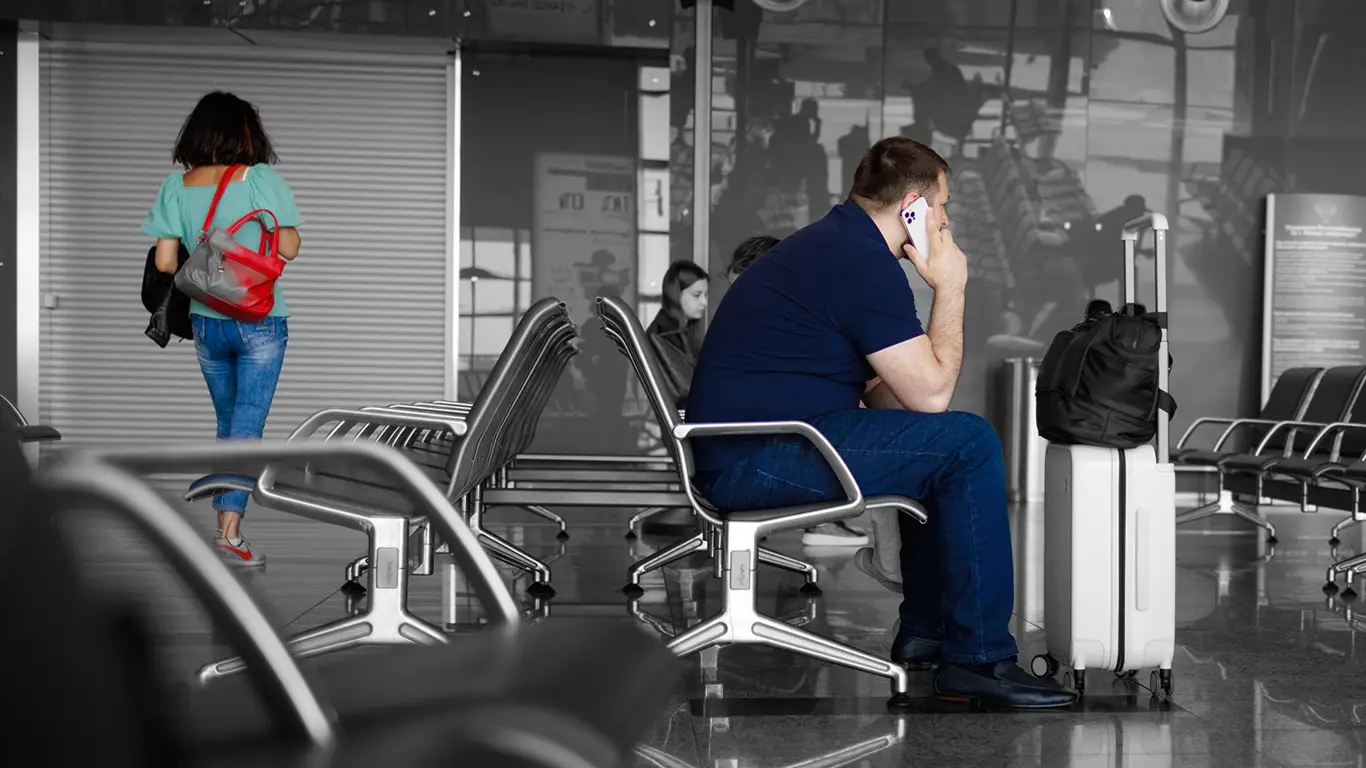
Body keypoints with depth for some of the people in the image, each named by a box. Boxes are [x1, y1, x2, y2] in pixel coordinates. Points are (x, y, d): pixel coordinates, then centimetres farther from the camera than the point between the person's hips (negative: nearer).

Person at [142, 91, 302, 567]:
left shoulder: (177, 186, -2)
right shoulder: (261, 179, -12)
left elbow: (164, 262, -3)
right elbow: (289, 249, -8)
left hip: (206, 323, 4)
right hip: (259, 323, -4)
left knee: (227, 424, 17)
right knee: (247, 427, -2)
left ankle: (224, 521, 20)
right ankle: (230, 531, -9)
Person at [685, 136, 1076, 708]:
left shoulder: (834, 244, 19)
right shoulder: (864, 261, -15)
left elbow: (885, 389, 24)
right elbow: (931, 393, -13)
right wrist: (951, 287, -2)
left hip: (742, 451, 11)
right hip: (757, 460, -11)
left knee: (944, 447, 23)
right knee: (968, 444, -14)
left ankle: (925, 628, 26)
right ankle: (977, 659, -10)